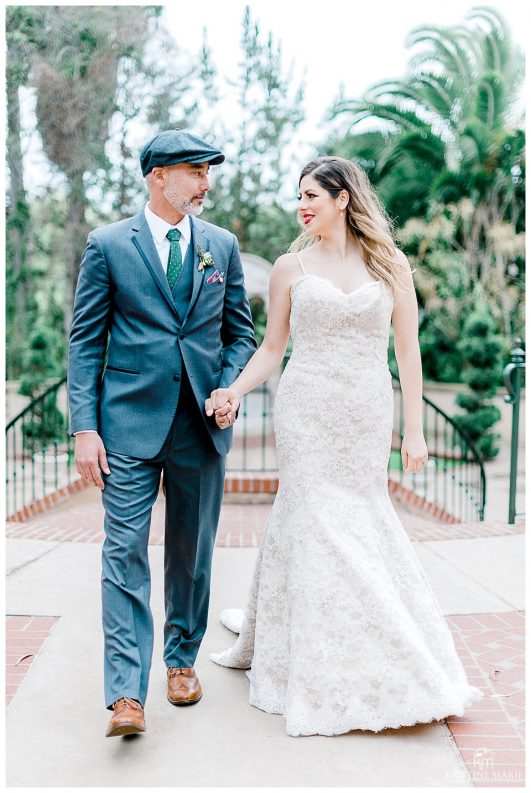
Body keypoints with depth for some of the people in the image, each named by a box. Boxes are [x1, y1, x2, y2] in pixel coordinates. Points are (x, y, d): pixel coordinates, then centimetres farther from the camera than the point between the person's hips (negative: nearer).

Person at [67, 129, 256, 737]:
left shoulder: (222, 246, 10)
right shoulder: (108, 245, 1)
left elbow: (241, 332, 14)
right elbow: (85, 342, 0)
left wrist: (228, 392, -4)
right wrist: (84, 428, -8)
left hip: (201, 425, 3)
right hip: (129, 421, -2)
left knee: (192, 554, 12)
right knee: (125, 554, -6)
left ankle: (181, 659, 31)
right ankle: (127, 695, -2)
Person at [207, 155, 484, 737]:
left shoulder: (390, 265, 5)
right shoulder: (291, 267, 6)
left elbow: (407, 351, 4)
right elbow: (272, 347, 8)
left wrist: (414, 431, 0)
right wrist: (234, 389, -10)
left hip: (367, 416, 1)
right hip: (306, 412, 0)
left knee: (357, 524, 3)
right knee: (317, 525, -1)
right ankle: (323, 673, 14)